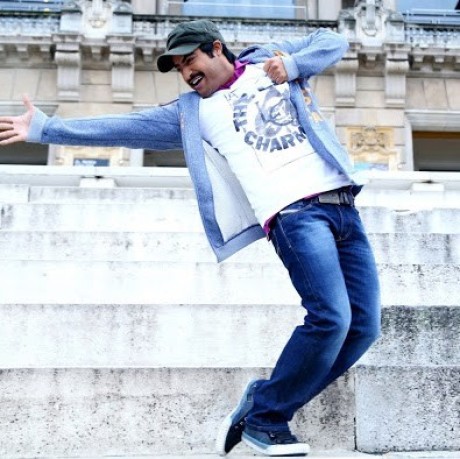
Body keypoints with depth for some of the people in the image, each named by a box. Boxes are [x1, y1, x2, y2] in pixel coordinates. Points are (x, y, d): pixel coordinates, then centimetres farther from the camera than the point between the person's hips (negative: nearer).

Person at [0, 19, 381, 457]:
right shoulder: (191, 112, 13)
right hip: (294, 213, -4)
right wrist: (45, 127, 7)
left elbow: (333, 41, 20)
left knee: (363, 327, -2)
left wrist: (292, 65, 0)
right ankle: (264, 417, -4)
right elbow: (125, 126, 10)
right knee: (331, 317, -23)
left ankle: (263, 409, 10)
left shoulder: (269, 61, 19)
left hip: (343, 205, 4)